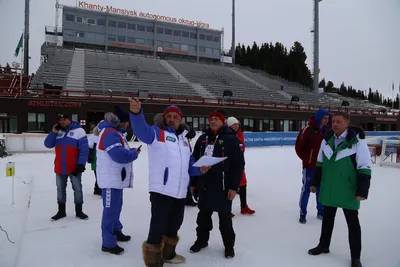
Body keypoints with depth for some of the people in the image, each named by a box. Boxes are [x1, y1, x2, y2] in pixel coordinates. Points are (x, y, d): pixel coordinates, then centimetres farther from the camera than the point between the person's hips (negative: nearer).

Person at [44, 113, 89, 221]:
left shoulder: (78, 131, -8)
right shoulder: (57, 132, 9)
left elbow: (84, 149, -11)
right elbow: (48, 145, 4)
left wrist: (81, 164, -17)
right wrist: (53, 132, -9)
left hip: (74, 167, -4)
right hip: (60, 168, 5)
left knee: (77, 189, 7)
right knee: (60, 189, 14)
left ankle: (79, 211, 21)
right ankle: (61, 211, 28)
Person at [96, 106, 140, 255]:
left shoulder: (115, 132, 13)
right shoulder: (109, 133, -21)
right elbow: (120, 155, -29)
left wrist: (131, 151, -2)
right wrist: (134, 153, -13)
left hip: (117, 178, 10)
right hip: (110, 179, -10)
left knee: (116, 207, 22)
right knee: (111, 210, -2)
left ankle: (116, 232, 38)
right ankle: (108, 243, 8)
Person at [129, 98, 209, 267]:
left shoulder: (184, 139, 16)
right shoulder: (157, 133, -4)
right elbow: (142, 131, -27)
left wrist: (199, 170, 1)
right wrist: (137, 113, -46)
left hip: (180, 192, 7)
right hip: (161, 191, -7)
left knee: (174, 225, 21)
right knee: (158, 227, -1)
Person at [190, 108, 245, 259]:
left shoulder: (231, 139, -9)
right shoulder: (203, 138, 8)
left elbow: (238, 164, -11)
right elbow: (195, 161, 12)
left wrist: (234, 186, -15)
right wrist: (193, 182, 12)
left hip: (223, 186, -5)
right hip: (204, 185, 5)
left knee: (225, 217, 8)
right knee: (203, 214, 17)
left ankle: (229, 245, 27)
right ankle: (202, 240, 37)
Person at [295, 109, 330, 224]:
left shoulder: (325, 130, 4)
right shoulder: (308, 129, -17)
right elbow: (298, 146, -13)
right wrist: (305, 158, -2)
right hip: (309, 165, -6)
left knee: (321, 189, 15)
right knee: (306, 189, 2)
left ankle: (321, 211, 29)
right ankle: (302, 213, 14)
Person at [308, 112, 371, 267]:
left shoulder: (357, 141, -15)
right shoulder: (327, 140, 1)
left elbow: (365, 168, -13)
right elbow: (320, 164, 11)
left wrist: (362, 191, -15)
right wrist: (315, 182, 13)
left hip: (349, 191, -4)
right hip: (328, 190, 5)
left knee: (352, 223, 11)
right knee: (327, 219, 19)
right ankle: (323, 245, 38)